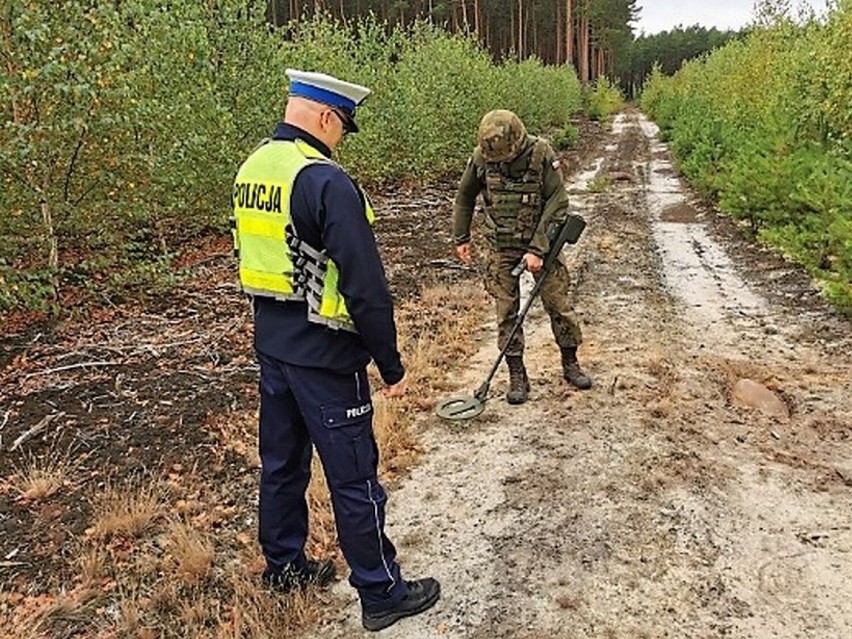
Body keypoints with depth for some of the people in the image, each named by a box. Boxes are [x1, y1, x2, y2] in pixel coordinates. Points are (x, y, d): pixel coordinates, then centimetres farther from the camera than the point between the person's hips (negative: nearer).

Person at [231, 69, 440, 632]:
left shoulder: (252, 169, 7)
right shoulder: (326, 182, -22)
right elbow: (365, 287, -23)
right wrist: (391, 364, -14)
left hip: (272, 345, 9)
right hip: (323, 354, -9)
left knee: (282, 460, 21)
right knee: (354, 478, 4)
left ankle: (285, 565, 38)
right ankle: (382, 594, 19)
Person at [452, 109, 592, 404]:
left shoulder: (541, 155, -17)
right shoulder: (482, 157, -10)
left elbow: (557, 203, -16)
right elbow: (464, 197, 6)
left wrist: (538, 249, -20)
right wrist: (461, 237, 9)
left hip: (540, 242, -1)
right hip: (501, 247, 2)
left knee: (558, 304, 3)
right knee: (507, 311, 2)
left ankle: (570, 363, 23)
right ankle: (517, 375, 13)